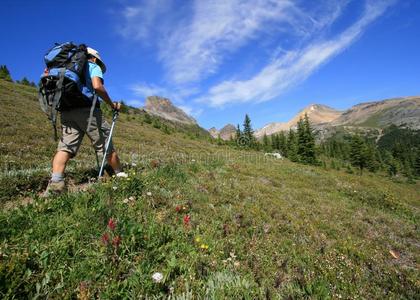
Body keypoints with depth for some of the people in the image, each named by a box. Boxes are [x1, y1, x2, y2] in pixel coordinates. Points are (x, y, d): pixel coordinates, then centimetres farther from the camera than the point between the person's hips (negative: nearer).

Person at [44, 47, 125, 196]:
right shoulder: (94, 66, 10)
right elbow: (97, 86, -10)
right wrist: (112, 104, -2)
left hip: (67, 111, 6)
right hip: (87, 110, -5)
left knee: (65, 146, -4)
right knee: (106, 145, 3)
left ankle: (55, 182, -23)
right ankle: (121, 175, 14)